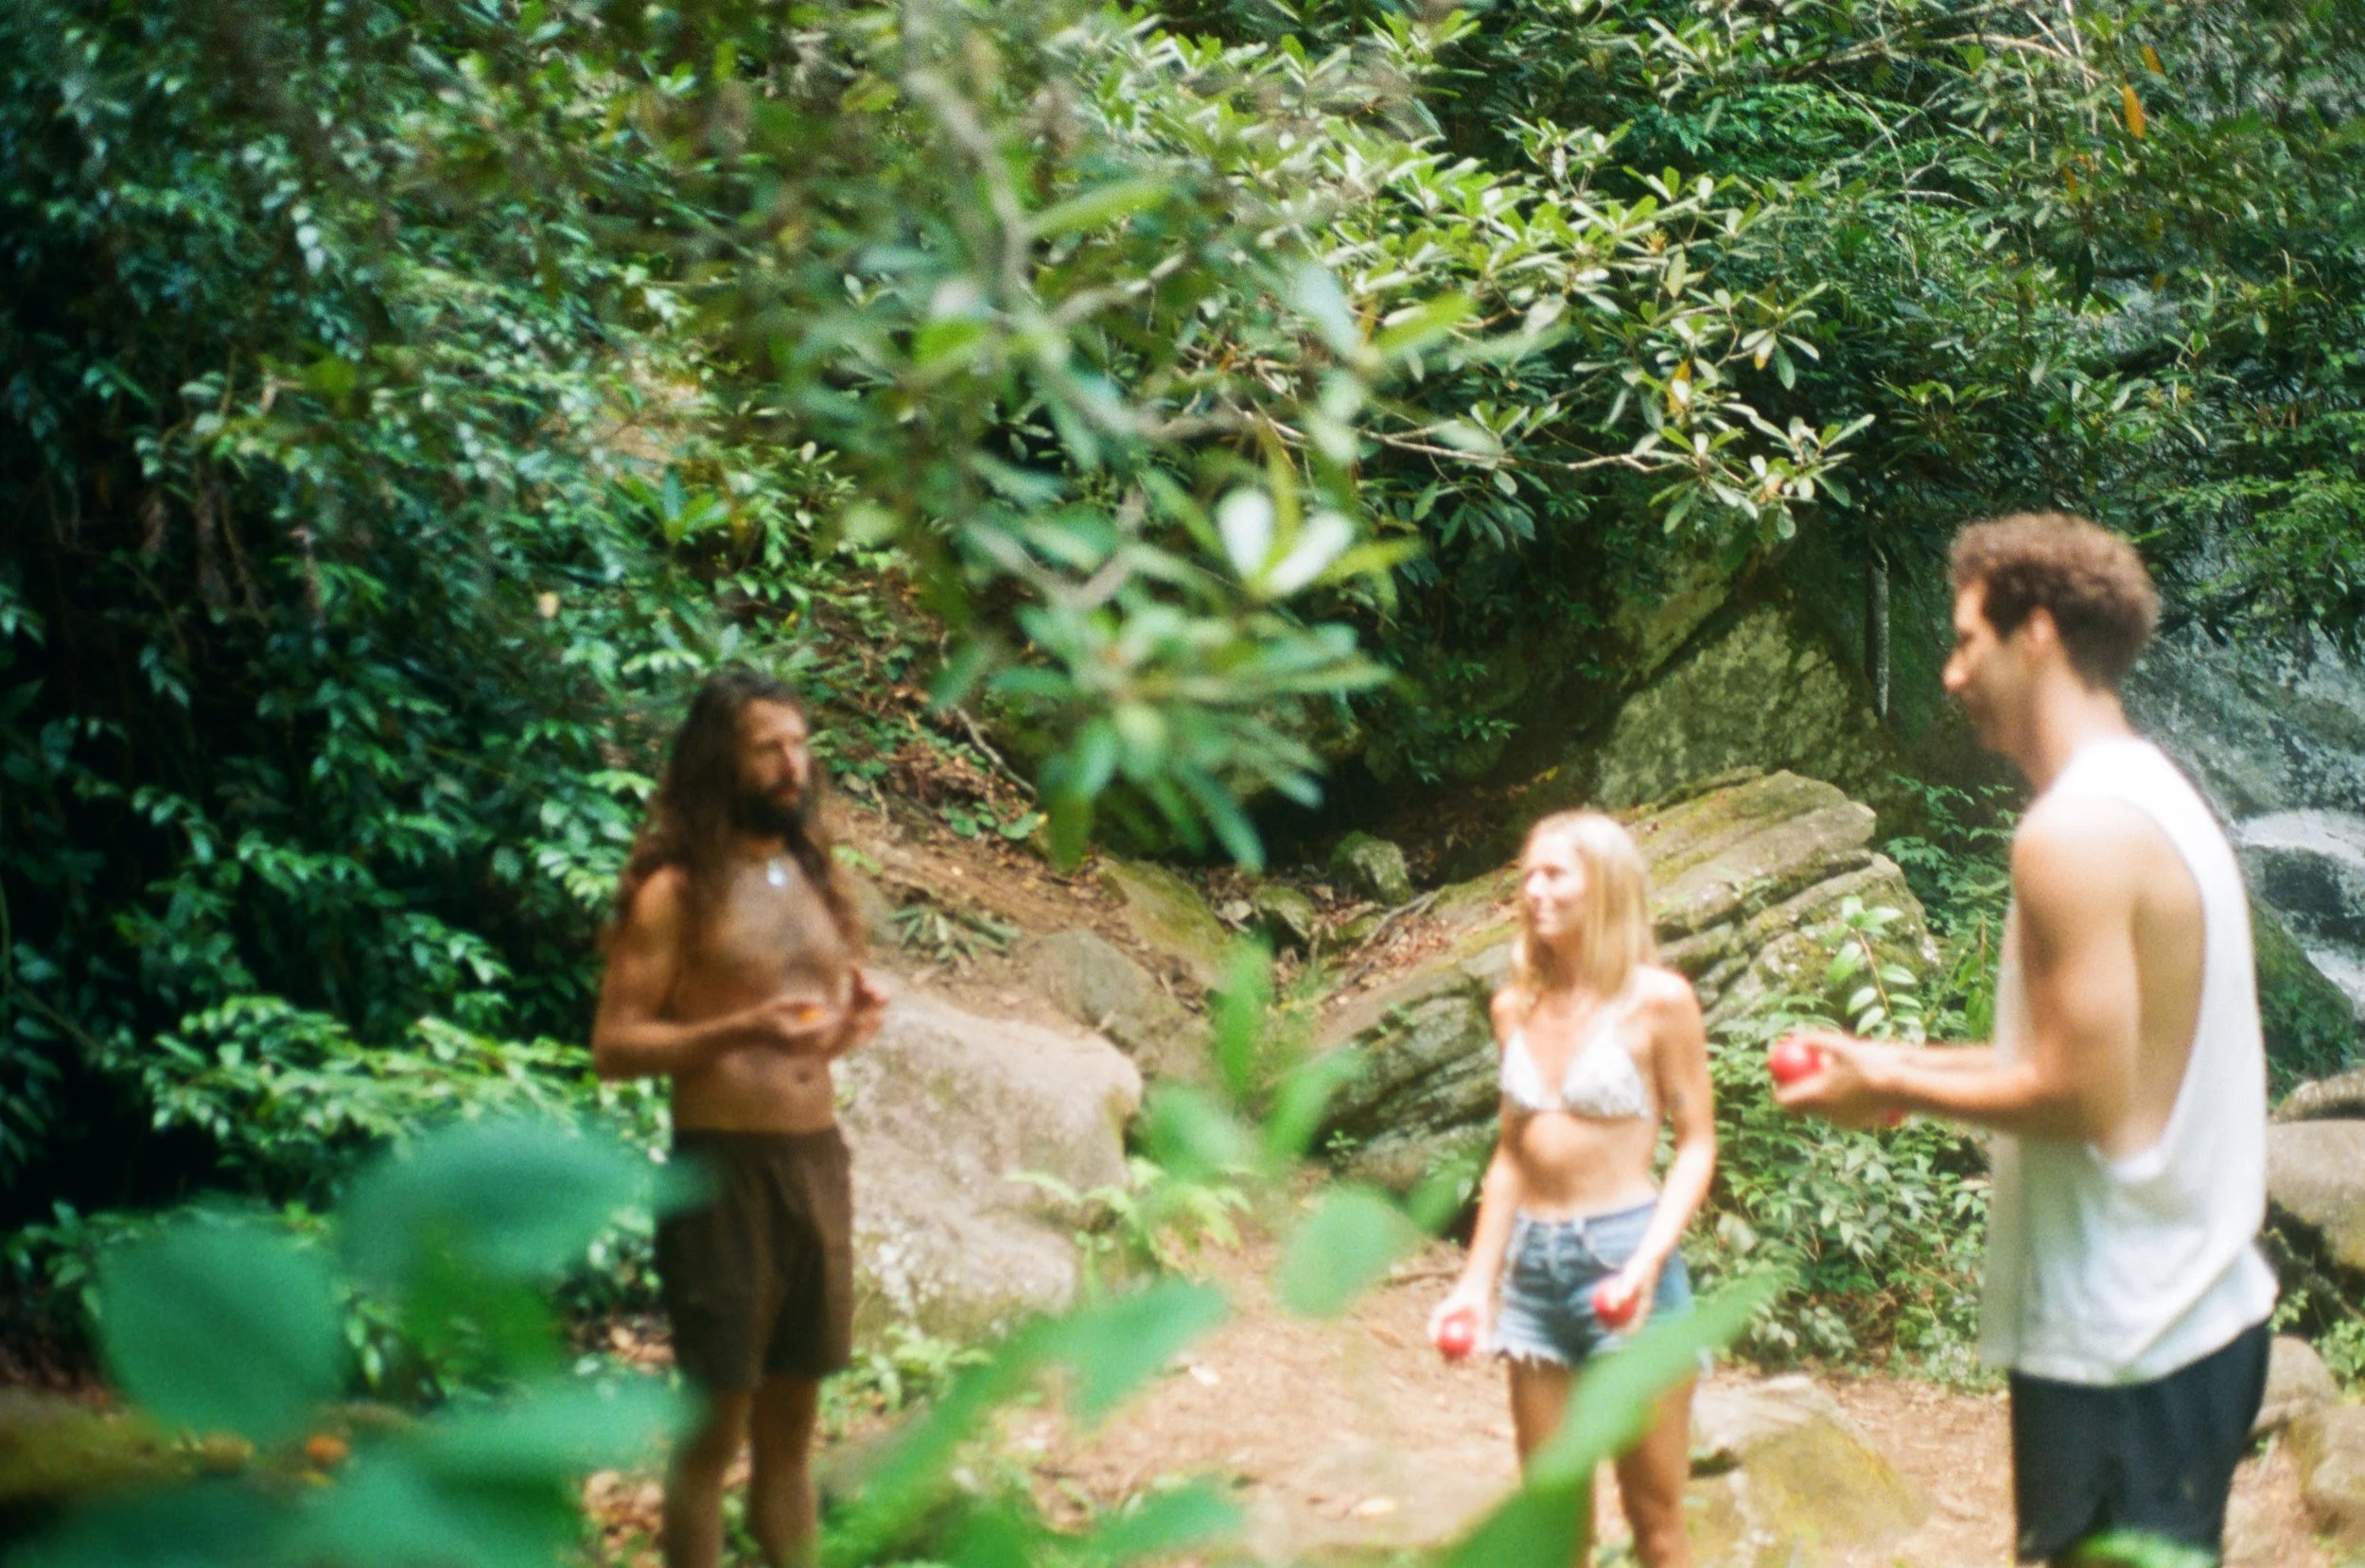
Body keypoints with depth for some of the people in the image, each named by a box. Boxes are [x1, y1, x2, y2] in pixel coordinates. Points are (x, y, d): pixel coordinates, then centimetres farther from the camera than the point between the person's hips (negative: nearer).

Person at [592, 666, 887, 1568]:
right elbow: (614, 1046, -11)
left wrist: (854, 1018, 2)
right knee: (715, 1426, -1)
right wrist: (744, 1030, -24)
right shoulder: (674, 892, -7)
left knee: (790, 1424, 13)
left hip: (818, 1156, 6)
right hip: (725, 1164, -6)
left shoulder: (813, 877, 13)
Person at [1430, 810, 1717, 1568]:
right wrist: (1477, 1280, 11)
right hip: (1532, 1262, 5)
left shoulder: (1656, 1000, -6)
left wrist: (1648, 1262, -18)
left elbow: (1697, 1142, -6)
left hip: (1621, 1256, -5)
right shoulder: (1515, 1007, 8)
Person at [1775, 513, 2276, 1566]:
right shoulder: (2157, 797, 12)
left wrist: (1894, 1090, -9)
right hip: (2201, 1310, 10)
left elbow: (2084, 1096, -23)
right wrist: (1905, 1066, 15)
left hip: (2119, 1344, -10)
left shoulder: (2074, 831, -19)